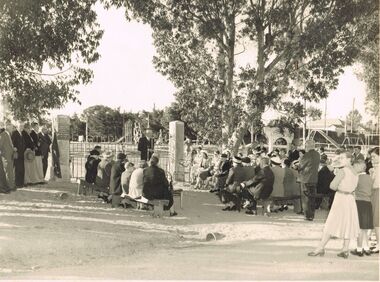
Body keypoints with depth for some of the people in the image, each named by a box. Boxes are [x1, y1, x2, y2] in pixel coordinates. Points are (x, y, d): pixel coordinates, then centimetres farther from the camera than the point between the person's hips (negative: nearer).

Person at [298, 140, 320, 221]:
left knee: (307, 198, 1)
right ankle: (312, 215, 22)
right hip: (314, 178, 7)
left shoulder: (307, 155, -18)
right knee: (312, 197, 15)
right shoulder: (317, 155, 5)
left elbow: (301, 166, -11)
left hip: (306, 179, -7)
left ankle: (308, 215, 3)